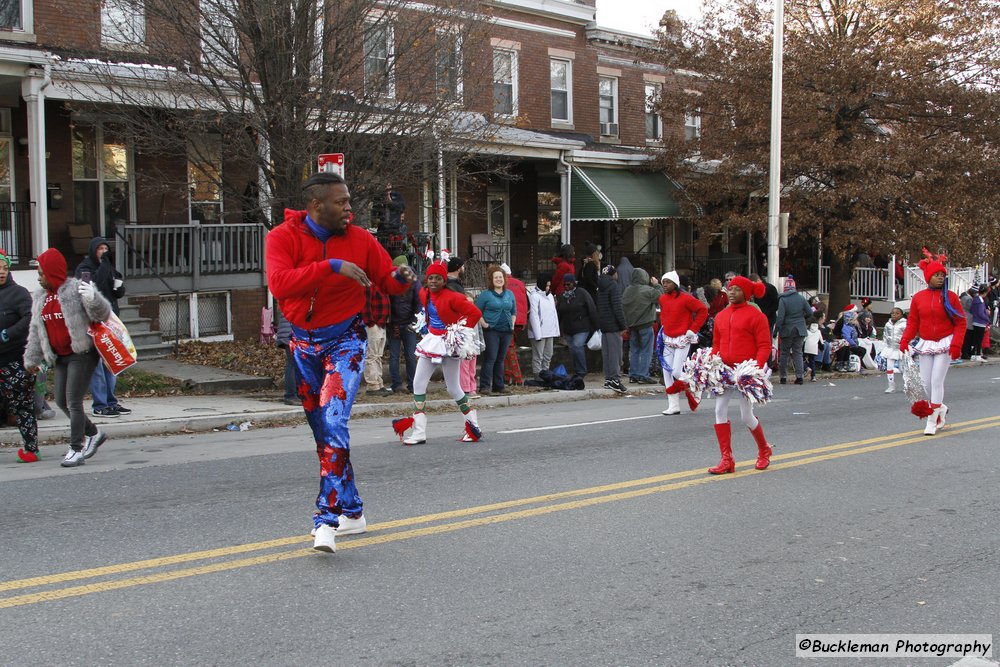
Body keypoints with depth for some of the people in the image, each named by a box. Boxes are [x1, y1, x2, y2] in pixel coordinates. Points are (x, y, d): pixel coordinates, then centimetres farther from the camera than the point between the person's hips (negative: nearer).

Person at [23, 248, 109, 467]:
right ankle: (93, 434, 27)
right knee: (61, 401, 10)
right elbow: (35, 331, 16)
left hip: (82, 354, -8)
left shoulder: (77, 290, -11)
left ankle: (76, 449, -1)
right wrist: (32, 359, 14)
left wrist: (92, 299, -34)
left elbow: (102, 314, -14)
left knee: (73, 402, -8)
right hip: (61, 357, 8)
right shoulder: (39, 298, 12)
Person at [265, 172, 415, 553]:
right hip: (302, 342, 3)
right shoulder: (283, 237, -8)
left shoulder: (360, 239, -5)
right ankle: (352, 511, 26)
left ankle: (328, 520, -19)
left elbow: (387, 282, 4)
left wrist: (400, 279, -19)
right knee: (322, 433, 11)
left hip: (345, 340, -2)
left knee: (334, 424, -20)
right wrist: (331, 267, -33)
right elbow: (279, 283, -26)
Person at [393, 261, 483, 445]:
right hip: (431, 340, 7)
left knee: (453, 388, -1)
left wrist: (461, 330, -16)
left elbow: (475, 313, -21)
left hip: (449, 343, -7)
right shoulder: (424, 294, 2)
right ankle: (419, 432, 4)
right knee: (418, 383, 1)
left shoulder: (452, 297, -20)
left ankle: (474, 426, 17)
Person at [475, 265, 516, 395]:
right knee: (490, 358, -10)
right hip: (491, 331, -5)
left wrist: (512, 324, 12)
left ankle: (499, 386, 16)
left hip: (506, 331, 5)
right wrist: (484, 324, -10)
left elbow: (514, 311, 23)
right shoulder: (485, 294, -2)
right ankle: (484, 386, -7)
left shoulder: (510, 294, 14)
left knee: (500, 359, 10)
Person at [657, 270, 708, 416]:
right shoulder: (662, 298, 7)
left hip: (682, 340, -7)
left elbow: (703, 310, -12)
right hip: (668, 340, 7)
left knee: (677, 373, -12)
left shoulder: (685, 298, -14)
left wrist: (693, 329, -12)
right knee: (667, 372, 1)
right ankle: (673, 406, 7)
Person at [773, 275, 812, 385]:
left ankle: (783, 377, 9)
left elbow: (780, 317, -14)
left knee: (784, 353, 8)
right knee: (798, 352, 8)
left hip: (787, 330, -3)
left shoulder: (782, 299, -11)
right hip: (800, 330, 3)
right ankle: (799, 376, -2)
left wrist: (776, 330, -8)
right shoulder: (801, 298, -1)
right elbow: (810, 313, 4)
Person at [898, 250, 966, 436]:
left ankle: (932, 421, -1)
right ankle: (941, 408, 32)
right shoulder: (918, 298, 2)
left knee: (937, 381, -8)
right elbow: (912, 322, 6)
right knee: (926, 382, 5)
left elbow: (960, 323, -3)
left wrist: (956, 344, -15)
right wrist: (905, 340, -9)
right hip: (925, 344, 3)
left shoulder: (950, 297, -4)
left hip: (945, 344, -3)